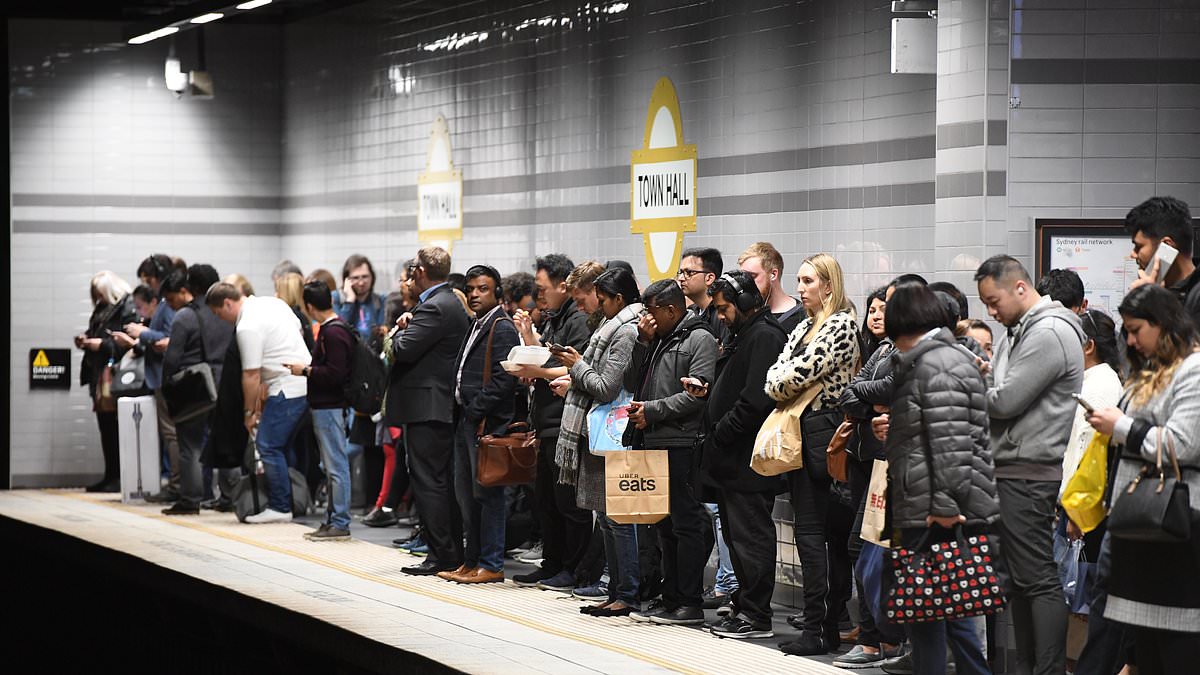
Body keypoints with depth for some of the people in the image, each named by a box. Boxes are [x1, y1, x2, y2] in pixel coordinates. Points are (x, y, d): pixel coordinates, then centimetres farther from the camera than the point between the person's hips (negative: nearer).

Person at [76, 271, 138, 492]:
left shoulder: (129, 310, -10)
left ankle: (121, 477, -6)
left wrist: (102, 344, -18)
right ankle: (110, 476, 12)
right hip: (100, 374, 9)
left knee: (117, 429, -8)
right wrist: (85, 340, 7)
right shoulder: (102, 310, 18)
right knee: (105, 427, 8)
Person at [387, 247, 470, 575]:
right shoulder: (452, 303, 15)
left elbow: (404, 350, -21)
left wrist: (400, 333, -1)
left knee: (429, 483, -7)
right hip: (445, 408, 10)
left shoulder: (434, 307, -16)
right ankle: (454, 554, 18)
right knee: (446, 483, 13)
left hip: (426, 409, -10)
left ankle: (441, 556, -6)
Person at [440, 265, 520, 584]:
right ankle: (472, 560, 21)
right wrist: (461, 414, 11)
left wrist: (475, 411, -16)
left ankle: (491, 565, -1)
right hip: (466, 422, 10)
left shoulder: (502, 329, -11)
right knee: (466, 494, 13)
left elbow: (503, 379, -18)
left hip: (487, 422, -10)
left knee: (487, 494, -5)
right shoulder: (476, 326, 18)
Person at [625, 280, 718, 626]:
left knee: (686, 523, -6)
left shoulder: (699, 339, -7)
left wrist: (652, 410, -14)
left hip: (681, 444, -9)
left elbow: (697, 394, -16)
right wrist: (644, 343, 8)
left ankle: (690, 602, -3)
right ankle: (670, 598, 18)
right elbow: (639, 378, 20)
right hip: (655, 442, 9)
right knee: (665, 525, 12)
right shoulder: (658, 339, 20)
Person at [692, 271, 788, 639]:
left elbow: (755, 400, -23)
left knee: (749, 535, -7)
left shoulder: (764, 337, -14)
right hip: (733, 458, 11)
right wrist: (710, 391, 9)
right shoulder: (743, 335, 19)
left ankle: (755, 615, -3)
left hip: (749, 459, -11)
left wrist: (720, 432, -17)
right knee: (737, 535, 15)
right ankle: (744, 602, 22)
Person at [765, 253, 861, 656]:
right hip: (798, 430, 9)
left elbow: (804, 370, -19)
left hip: (823, 430, -9)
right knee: (808, 528, 10)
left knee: (812, 529, -9)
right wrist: (781, 387, -8)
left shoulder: (841, 324, -11)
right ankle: (824, 619, 14)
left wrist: (780, 387, -2)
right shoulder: (804, 326, 17)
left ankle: (819, 629, -7)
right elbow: (777, 369, 11)